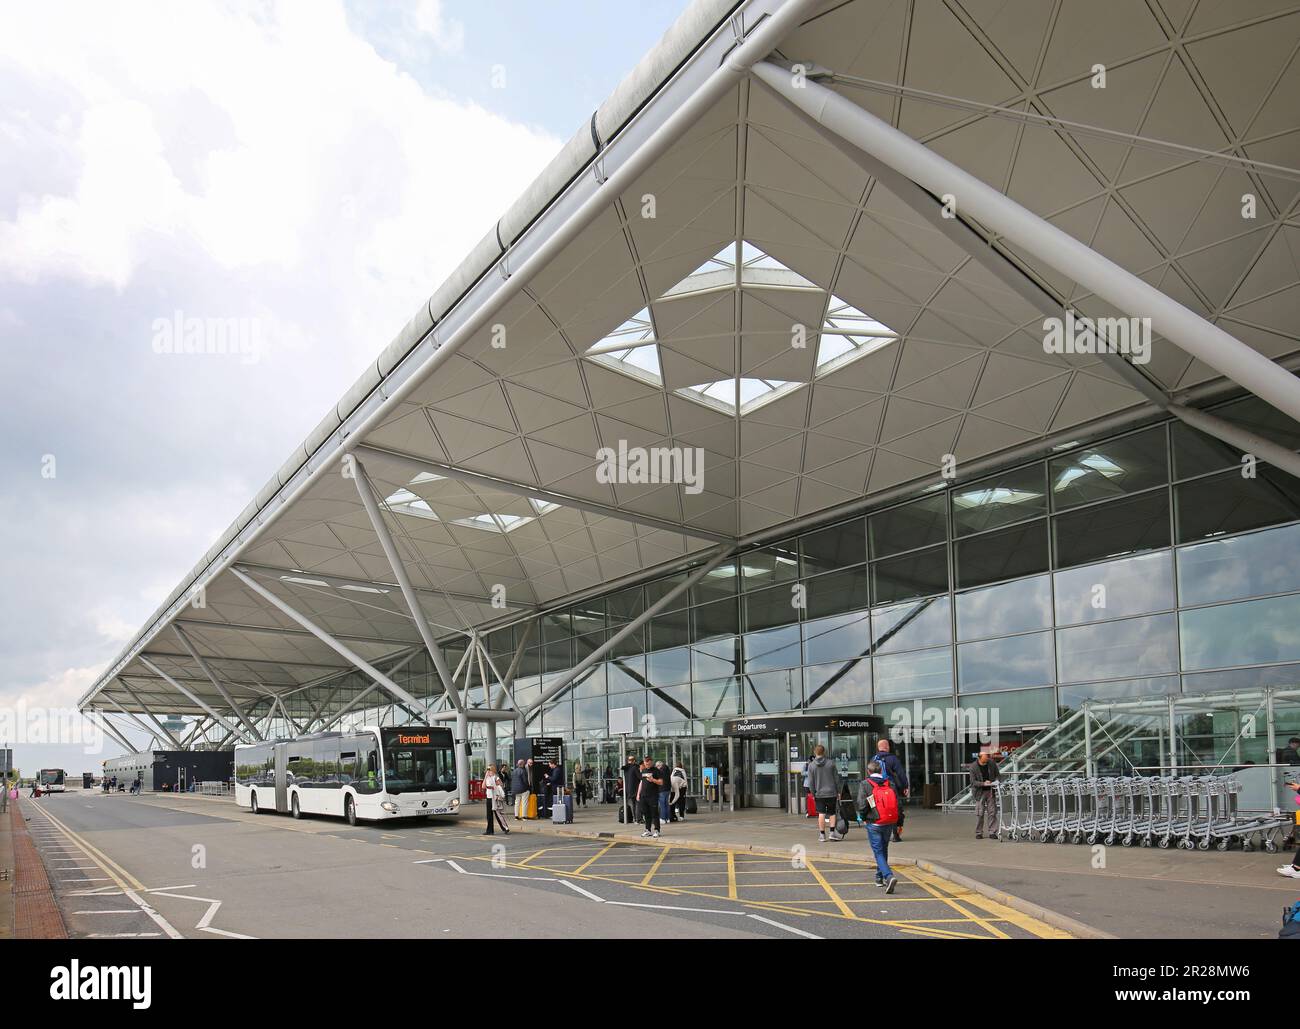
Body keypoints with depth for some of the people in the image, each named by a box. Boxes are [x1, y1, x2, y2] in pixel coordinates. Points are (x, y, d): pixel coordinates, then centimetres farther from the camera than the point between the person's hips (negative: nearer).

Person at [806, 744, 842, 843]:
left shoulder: (811, 765, -3)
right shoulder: (831, 763, -2)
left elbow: (811, 782, -2)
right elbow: (836, 778, 1)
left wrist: (813, 794, 6)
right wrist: (838, 792, 9)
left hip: (819, 794, 0)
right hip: (831, 792, 0)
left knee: (821, 814, 3)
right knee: (832, 813, 11)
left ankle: (822, 835, 6)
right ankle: (832, 832, 5)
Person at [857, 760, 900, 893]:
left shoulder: (865, 785, -7)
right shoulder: (890, 784, 4)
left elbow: (862, 806, -14)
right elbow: (899, 805, 2)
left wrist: (864, 817, 6)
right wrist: (899, 823, 12)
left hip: (874, 824, -4)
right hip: (889, 824, 4)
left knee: (878, 853, 0)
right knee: (884, 850, 22)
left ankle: (889, 877, -21)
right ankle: (880, 877, 33)